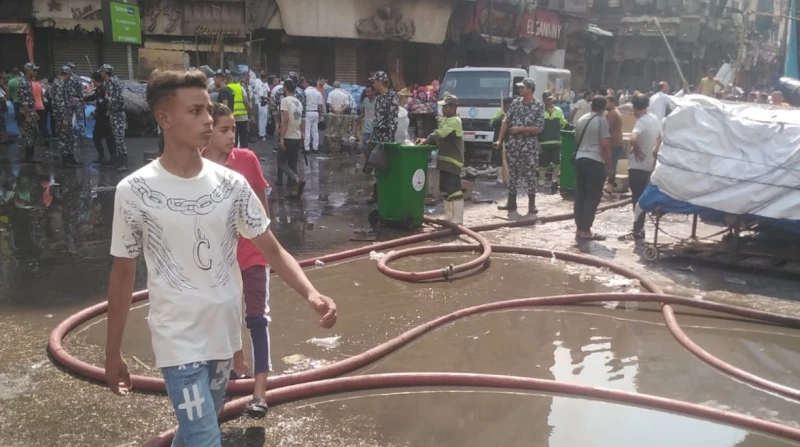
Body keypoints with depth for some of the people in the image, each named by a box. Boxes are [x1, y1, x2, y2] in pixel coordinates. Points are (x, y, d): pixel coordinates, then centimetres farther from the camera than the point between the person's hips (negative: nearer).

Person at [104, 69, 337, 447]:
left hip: (224, 333, 4)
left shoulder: (232, 184, -5)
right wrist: (112, 352, 2)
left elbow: (272, 249, -2)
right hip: (178, 340, -4)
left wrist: (311, 294, -20)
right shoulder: (134, 191, -12)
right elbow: (123, 274, -3)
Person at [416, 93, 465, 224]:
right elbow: (440, 137, 20)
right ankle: (449, 217, 25)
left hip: (452, 161, -11)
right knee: (445, 190, 16)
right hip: (446, 160, 11)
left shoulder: (454, 121, -15)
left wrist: (426, 141, -10)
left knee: (454, 190, -11)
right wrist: (426, 140, 4)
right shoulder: (446, 120, 18)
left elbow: (438, 134, -22)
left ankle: (457, 220, -12)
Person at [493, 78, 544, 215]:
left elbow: (538, 128, -12)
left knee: (530, 174, -1)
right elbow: (506, 122, 8)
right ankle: (511, 202, 16)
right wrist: (499, 139, 0)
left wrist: (519, 129, -16)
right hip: (513, 143, 4)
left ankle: (531, 204, 6)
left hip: (529, 145, -4)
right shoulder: (515, 103, 7)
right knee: (512, 173, 9)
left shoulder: (539, 106, -5)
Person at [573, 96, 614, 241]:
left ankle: (579, 229, 11)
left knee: (580, 195, 9)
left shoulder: (581, 119, 13)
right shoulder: (601, 120, -9)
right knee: (593, 196, -3)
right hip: (595, 161, -7)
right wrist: (609, 167, -10)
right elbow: (605, 145, -14)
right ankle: (586, 231, -6)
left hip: (579, 158, 7)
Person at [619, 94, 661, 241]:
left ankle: (637, 232, 0)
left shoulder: (641, 122, -20)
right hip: (648, 164, 9)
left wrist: (637, 150, -22)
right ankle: (639, 229, 22)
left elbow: (633, 139, -39)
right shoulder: (654, 118, 7)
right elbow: (659, 137, 23)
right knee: (641, 198, 15)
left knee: (637, 198, -4)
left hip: (637, 165, -8)